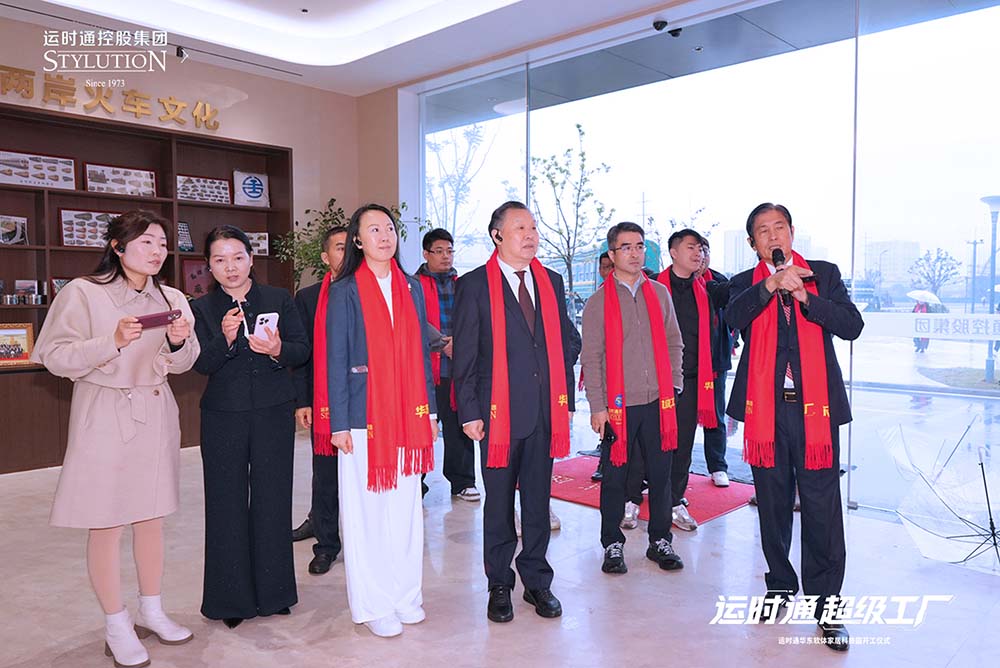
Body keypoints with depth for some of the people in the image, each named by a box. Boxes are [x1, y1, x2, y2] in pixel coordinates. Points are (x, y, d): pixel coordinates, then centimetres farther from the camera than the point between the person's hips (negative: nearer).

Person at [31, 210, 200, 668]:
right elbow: (57, 358, -10)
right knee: (107, 524, 0)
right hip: (105, 418, -4)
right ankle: (117, 628, 16)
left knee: (151, 518, 12)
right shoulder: (83, 293, -7)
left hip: (155, 415, 5)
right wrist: (114, 342, -24)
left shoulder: (171, 299, 7)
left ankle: (151, 612, 27)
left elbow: (181, 364, 7)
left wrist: (177, 343, -15)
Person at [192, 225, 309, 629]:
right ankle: (233, 597, 19)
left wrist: (278, 350, -19)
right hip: (223, 417, 0)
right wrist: (225, 339, -23)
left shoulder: (279, 299, 4)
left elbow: (303, 350, 2)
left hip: (273, 414, 0)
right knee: (227, 504, 5)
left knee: (272, 501, 7)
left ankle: (272, 591, 22)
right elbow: (201, 364, -5)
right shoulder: (202, 308, 5)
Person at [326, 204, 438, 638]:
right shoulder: (345, 291, -1)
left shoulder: (411, 289, 10)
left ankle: (406, 595, 24)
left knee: (406, 507, 10)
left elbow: (422, 352, 12)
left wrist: (430, 410, 9)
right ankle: (373, 606, 17)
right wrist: (339, 424, -8)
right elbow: (336, 360, -3)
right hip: (364, 417, -3)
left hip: (408, 415, 4)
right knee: (367, 510, 3)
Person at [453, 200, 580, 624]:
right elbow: (464, 355, -4)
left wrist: (564, 397, 8)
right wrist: (469, 412, -8)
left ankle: (537, 581, 28)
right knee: (499, 503, 8)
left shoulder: (551, 282, 10)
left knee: (538, 499, 12)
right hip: (498, 411, -4)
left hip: (545, 411, 4)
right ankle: (499, 586, 24)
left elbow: (568, 341, 15)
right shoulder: (475, 286, -3)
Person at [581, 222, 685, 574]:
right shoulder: (599, 301, -1)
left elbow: (674, 344, 14)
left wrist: (673, 385, 6)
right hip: (618, 404, -3)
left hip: (658, 402, 3)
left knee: (661, 473, 9)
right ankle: (613, 545, 19)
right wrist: (597, 406, -8)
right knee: (615, 476, 5)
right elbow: (591, 358, -3)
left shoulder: (660, 294, 9)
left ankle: (660, 541, 24)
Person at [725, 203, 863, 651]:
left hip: (815, 406, -1)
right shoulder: (745, 285, 9)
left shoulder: (824, 275, 9)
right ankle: (780, 586, 29)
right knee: (773, 504, 12)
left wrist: (804, 296, -14)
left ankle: (825, 601, 11)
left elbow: (852, 325, -3)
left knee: (822, 506, -2)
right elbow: (732, 319, -13)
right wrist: (771, 285, -24)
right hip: (766, 408, 1)